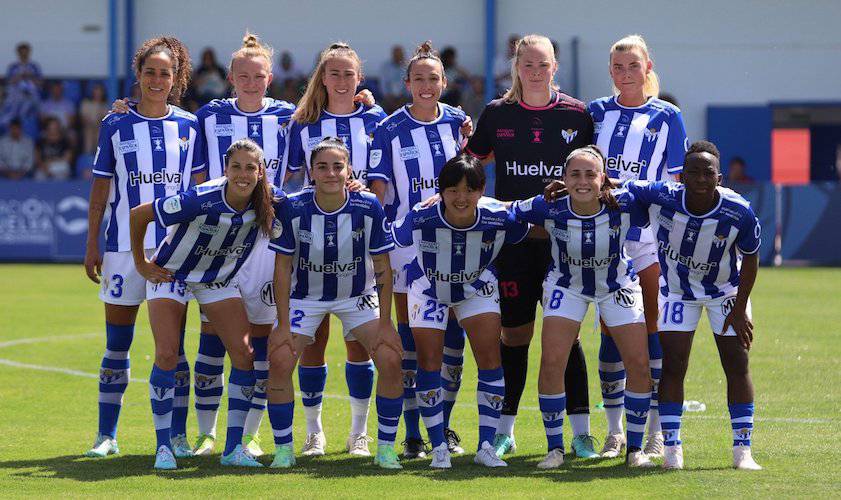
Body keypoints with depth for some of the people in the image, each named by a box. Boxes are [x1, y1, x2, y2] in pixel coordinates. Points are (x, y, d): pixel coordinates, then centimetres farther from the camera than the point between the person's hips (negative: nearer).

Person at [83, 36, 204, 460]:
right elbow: (100, 190, 6)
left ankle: (177, 434, 7)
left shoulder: (189, 126, 5)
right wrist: (92, 246, 4)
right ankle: (106, 435, 9)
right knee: (116, 342, 3)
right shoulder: (115, 125, 4)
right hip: (123, 246, 0)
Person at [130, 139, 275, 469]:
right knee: (167, 355, -15)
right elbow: (137, 215, -21)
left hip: (219, 280, 4)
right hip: (171, 275, -4)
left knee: (244, 354, -8)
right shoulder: (199, 200, -32)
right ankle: (163, 447, -5)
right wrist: (141, 264, -11)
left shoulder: (268, 204, -20)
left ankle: (233, 447, -1)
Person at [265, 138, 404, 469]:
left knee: (390, 360, -15)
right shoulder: (292, 208, -22)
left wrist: (385, 322, -13)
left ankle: (386, 448, 1)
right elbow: (283, 267, -13)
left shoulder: (369, 208, -21)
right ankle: (283, 450, -1)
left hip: (358, 296, 0)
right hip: (305, 296, 0)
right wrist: (283, 323, -16)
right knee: (279, 361, -17)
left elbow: (382, 267, -11)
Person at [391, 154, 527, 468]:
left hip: (478, 288, 1)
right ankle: (439, 448, 7)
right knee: (429, 363, -6)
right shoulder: (421, 218, -34)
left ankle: (486, 446, 0)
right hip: (428, 289, -1)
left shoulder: (499, 217, -30)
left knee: (490, 358, -10)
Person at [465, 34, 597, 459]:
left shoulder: (577, 114, 3)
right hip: (513, 237, 1)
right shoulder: (496, 114, 4)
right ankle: (504, 430, 13)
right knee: (514, 333, 3)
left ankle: (580, 431, 2)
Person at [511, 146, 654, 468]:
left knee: (640, 364, -6)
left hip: (618, 286, 0)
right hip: (567, 287, 0)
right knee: (551, 363, -13)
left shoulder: (625, 205, -29)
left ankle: (635, 448, 12)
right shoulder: (549, 209, -28)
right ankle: (555, 448, 4)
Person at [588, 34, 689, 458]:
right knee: (611, 331, 3)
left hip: (652, 235, -2)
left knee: (654, 328, -2)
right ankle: (614, 431, 9)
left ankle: (656, 431, 4)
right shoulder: (596, 112, 8)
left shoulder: (667, 117, 3)